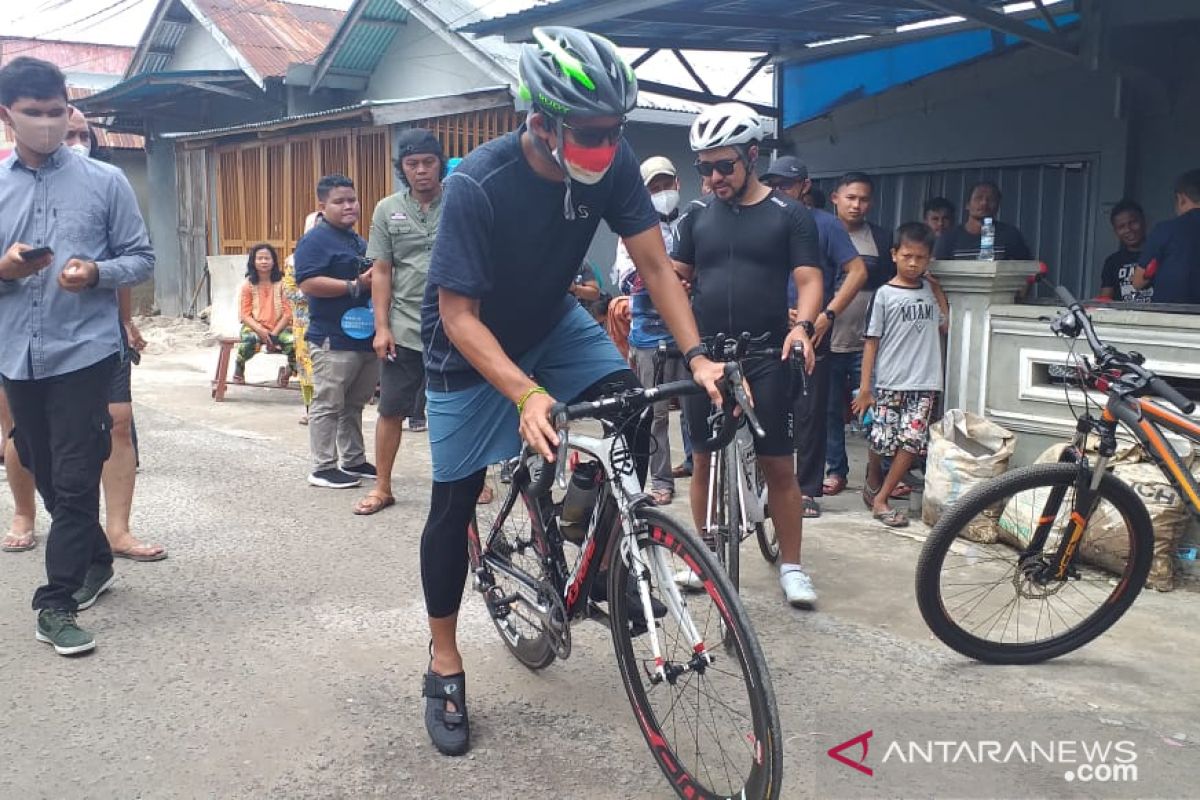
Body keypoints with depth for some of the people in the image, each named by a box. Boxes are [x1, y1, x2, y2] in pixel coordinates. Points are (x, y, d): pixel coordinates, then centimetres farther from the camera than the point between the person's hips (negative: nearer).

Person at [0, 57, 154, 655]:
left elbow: (142, 259, 1)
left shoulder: (105, 182, 0)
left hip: (83, 351, -3)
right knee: (48, 478, 15)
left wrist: (95, 273, -17)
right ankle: (95, 561, 35)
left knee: (74, 481, -5)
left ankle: (56, 602, 3)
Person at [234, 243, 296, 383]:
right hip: (255, 327, 0)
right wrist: (260, 331, -18)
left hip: (279, 327, 0)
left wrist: (274, 333, -15)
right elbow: (245, 314, -1)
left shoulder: (282, 283, 1)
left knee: (292, 341, -31)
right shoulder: (248, 285, 3)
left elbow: (288, 312, -4)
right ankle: (238, 371, -2)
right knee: (248, 341, -35)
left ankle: (293, 370, 4)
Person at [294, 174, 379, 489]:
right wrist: (356, 286, -21)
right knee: (328, 404, -2)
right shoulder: (315, 240, -9)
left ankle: (354, 460, 25)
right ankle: (323, 468, 4)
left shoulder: (359, 241, 19)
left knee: (354, 404, 16)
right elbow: (309, 284, -21)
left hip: (366, 336, 9)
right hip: (333, 340, -9)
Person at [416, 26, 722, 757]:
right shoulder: (478, 186, -33)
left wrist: (696, 355, -27)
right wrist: (526, 394, -44)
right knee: (456, 500, 1)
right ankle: (445, 663, 18)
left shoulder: (613, 162, -20)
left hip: (551, 324, 4)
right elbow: (458, 315, -31)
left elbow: (655, 264, -15)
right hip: (472, 350, -4)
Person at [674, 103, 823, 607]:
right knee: (704, 461, 9)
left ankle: (791, 565, 12)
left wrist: (803, 326, -23)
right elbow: (675, 274, 11)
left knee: (777, 466, 0)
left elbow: (809, 280, -4)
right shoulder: (698, 214, 9)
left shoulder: (790, 215, 1)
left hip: (766, 359, -3)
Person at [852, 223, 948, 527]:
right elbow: (872, 341, -3)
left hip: (924, 383, 3)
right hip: (889, 383, -3)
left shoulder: (929, 290, 10)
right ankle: (872, 484, 30)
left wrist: (939, 292, 11)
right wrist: (864, 388, -6)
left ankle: (880, 499, 5)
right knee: (881, 441, 2)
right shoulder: (885, 294, -3)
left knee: (912, 442, -4)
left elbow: (945, 325, 19)